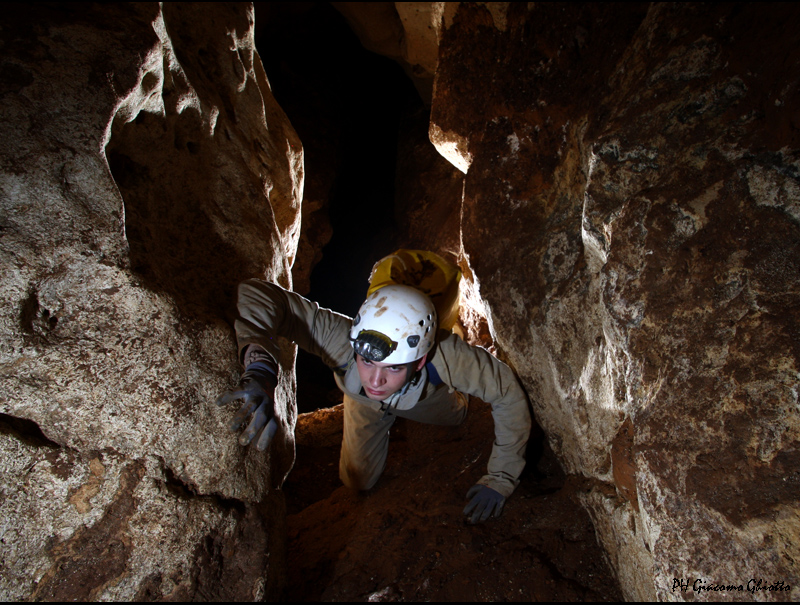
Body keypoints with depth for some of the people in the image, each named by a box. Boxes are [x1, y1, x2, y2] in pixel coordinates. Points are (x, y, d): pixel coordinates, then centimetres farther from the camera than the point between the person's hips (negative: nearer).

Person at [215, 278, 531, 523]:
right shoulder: (341, 337, -50)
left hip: (423, 399, 1)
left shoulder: (445, 357, -49)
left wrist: (500, 480, -31)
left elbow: (509, 395, -34)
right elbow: (254, 294, -54)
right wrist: (259, 369, -71)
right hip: (367, 405, 0)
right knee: (358, 481, 12)